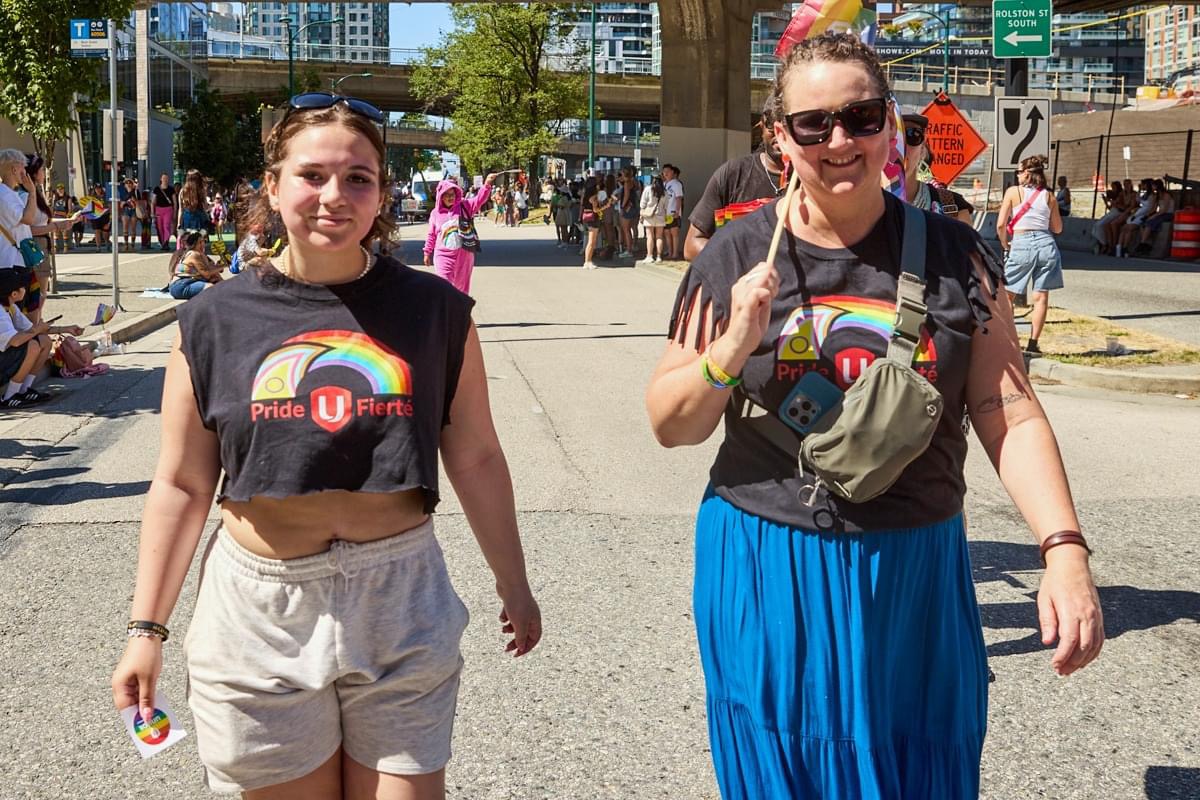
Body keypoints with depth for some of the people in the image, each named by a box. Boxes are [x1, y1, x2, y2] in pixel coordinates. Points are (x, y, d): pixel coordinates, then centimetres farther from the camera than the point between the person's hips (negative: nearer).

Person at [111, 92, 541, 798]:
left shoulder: (434, 310, -1)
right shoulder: (216, 322, -1)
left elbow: (476, 460, 7)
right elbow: (182, 486, 5)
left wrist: (513, 585, 12)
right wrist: (147, 629, 5)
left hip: (401, 605, 0)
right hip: (262, 609, 0)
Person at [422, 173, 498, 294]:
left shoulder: (465, 206, -1)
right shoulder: (435, 213, 3)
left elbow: (479, 199, -17)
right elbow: (431, 235, 11)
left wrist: (487, 184, -33)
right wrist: (427, 252, 14)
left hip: (463, 255, 1)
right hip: (443, 256, -1)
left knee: (461, 287, 13)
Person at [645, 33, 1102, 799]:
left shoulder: (953, 254, -3)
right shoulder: (735, 257, -4)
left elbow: (1011, 415, -4)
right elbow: (669, 423, 0)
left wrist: (1065, 549, -16)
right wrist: (732, 350, -19)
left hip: (916, 574, 1)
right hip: (764, 571, 0)